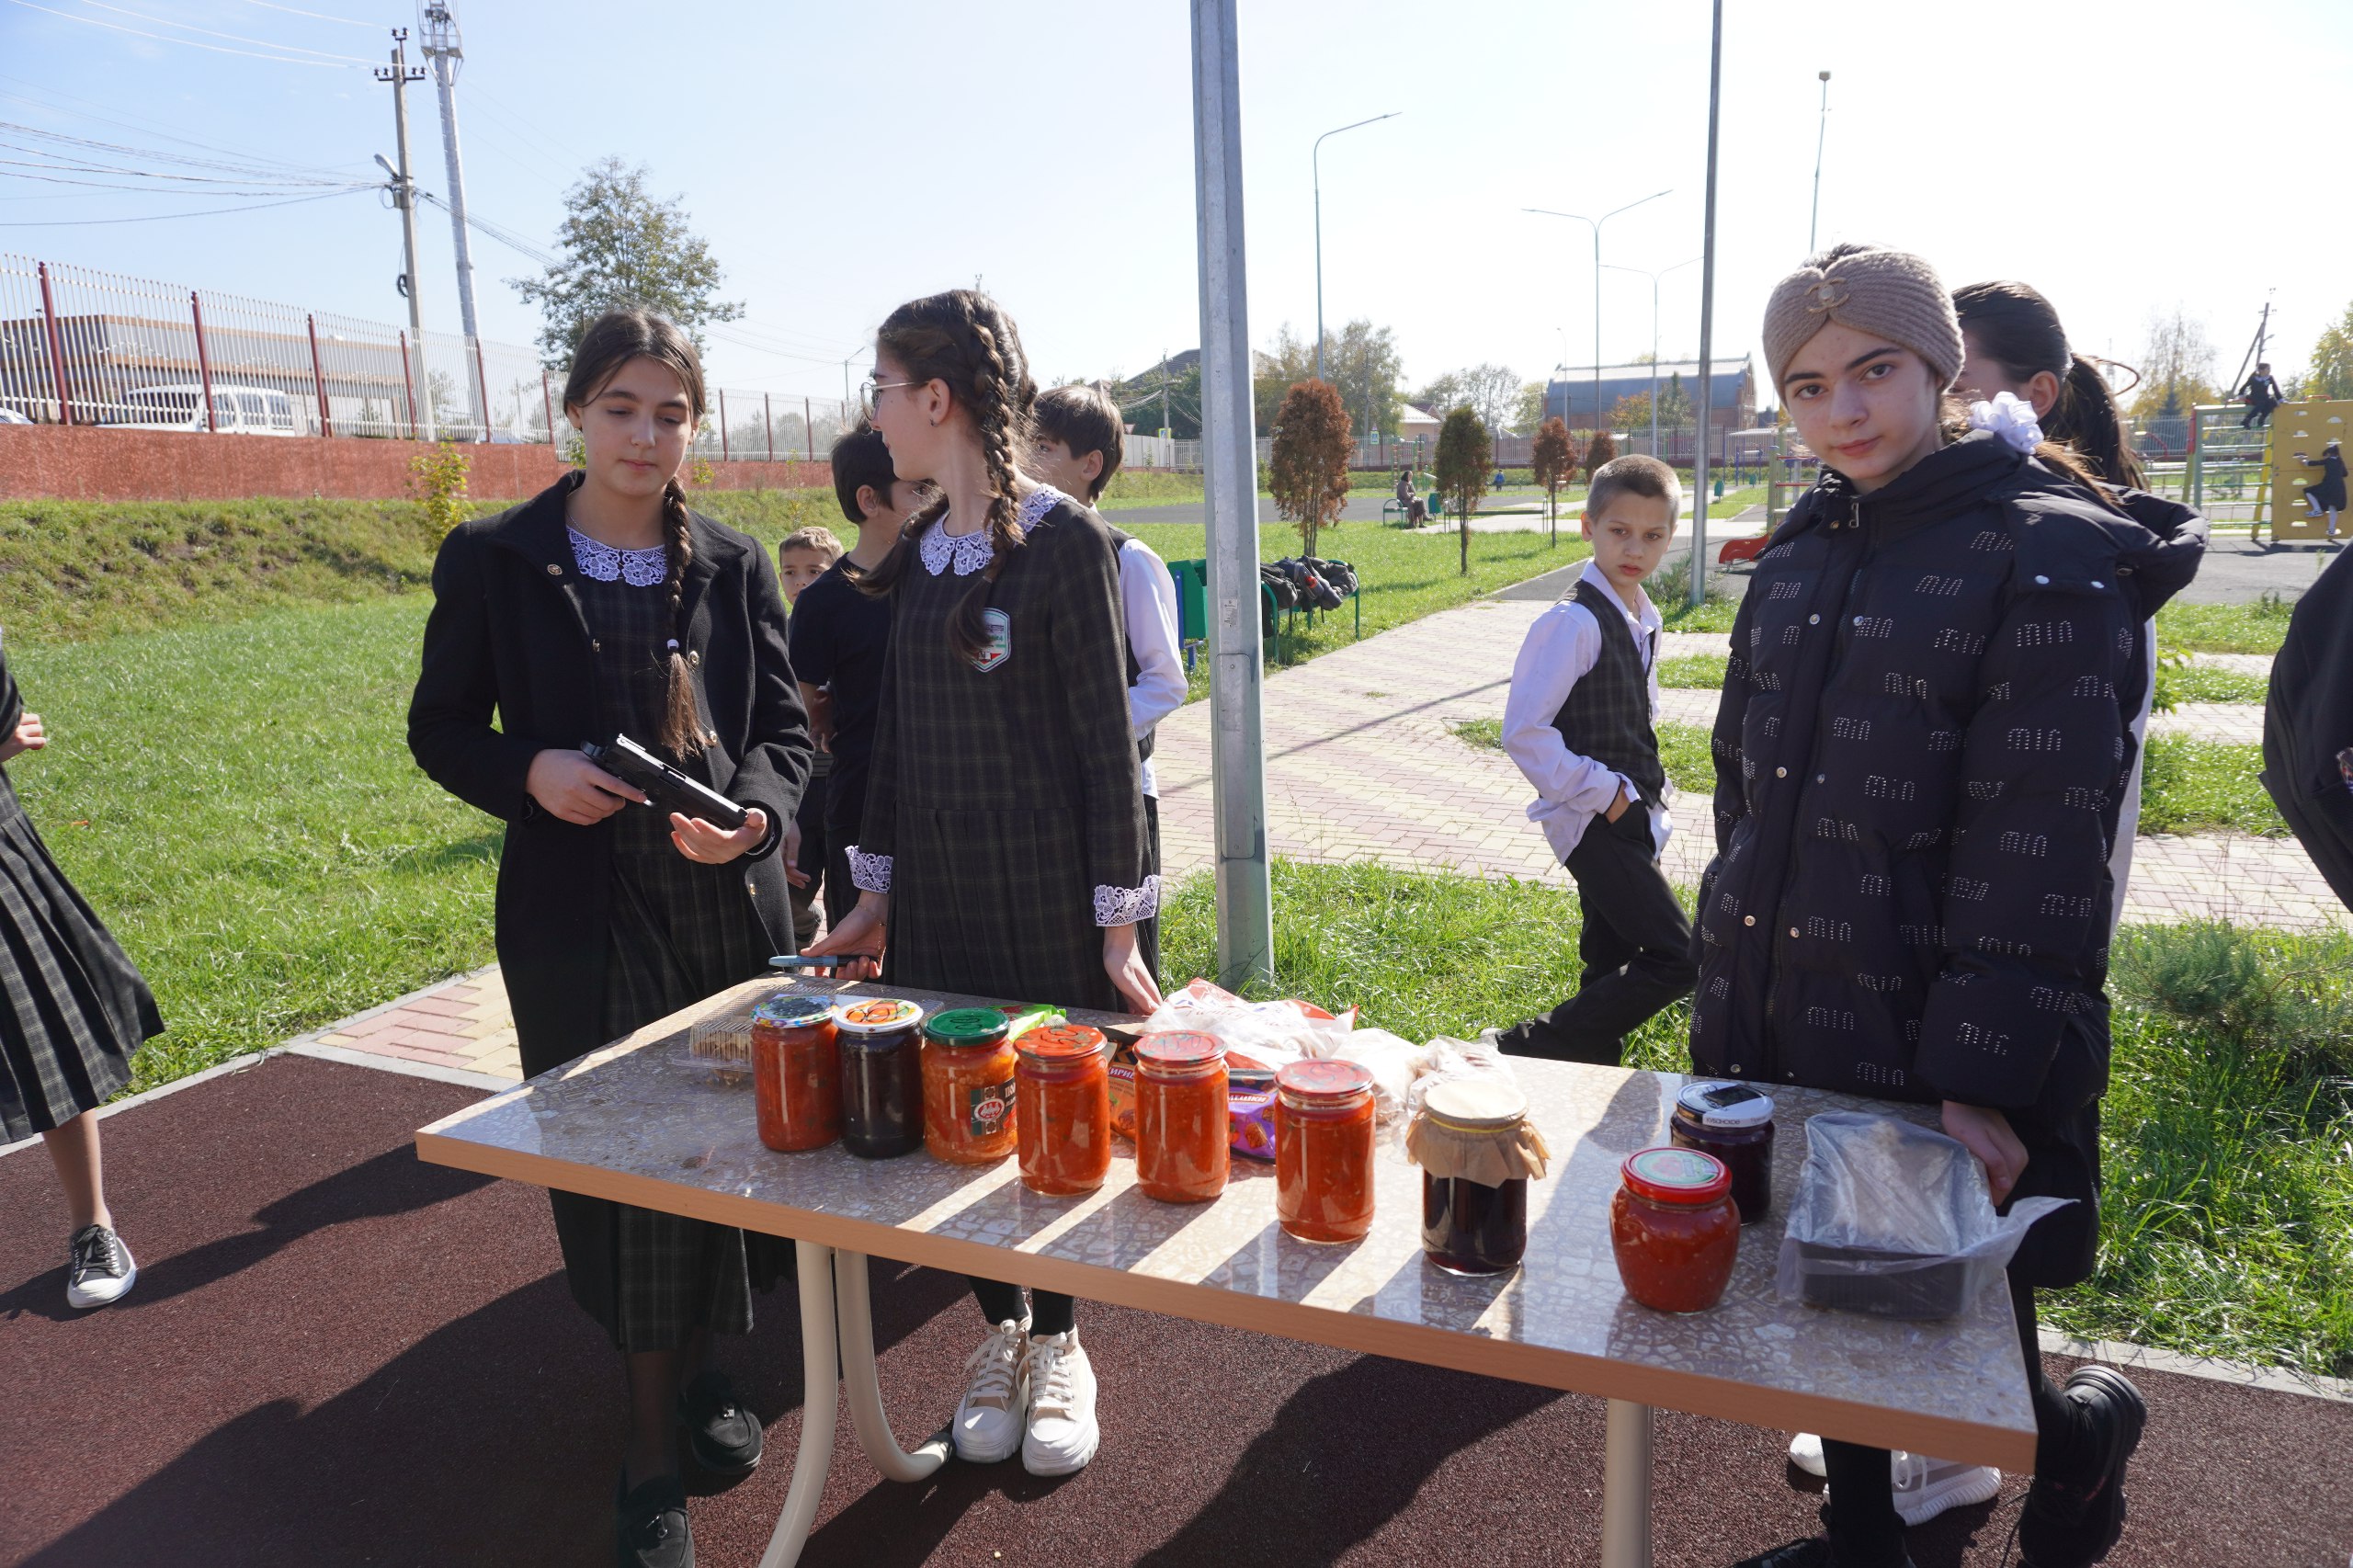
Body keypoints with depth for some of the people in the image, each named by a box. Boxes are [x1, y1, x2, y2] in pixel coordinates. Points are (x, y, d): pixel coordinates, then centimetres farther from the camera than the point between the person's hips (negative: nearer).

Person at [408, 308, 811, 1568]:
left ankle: (696, 1367, 39)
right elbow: (442, 730, 4)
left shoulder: (733, 564, 4)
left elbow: (782, 729, 4)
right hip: (580, 920, -2)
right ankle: (653, 1440, 24)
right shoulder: (495, 559, -1)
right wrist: (531, 771, -16)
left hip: (726, 905, 2)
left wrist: (753, 811, -17)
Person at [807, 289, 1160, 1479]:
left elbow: (1108, 742, -10)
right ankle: (999, 1334, 31)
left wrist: (1118, 923, -11)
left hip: (1048, 900, -5)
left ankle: (1057, 1347, 28)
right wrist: (877, 889, 13)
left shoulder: (1065, 541, -10)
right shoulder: (919, 552, 8)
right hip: (935, 897, 6)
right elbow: (894, 733, 12)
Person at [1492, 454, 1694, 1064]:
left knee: (1612, 968, 15)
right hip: (1593, 823, -9)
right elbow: (1523, 732, -22)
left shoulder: (1642, 619, 10)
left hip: (1630, 818, 9)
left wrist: (1646, 791, 11)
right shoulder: (1574, 621, -18)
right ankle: (1528, 1049, -8)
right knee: (1677, 960, -14)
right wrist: (1601, 793, -18)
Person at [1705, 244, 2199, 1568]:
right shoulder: (1800, 557, 9)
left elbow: (2041, 851, -17)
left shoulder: (2048, 560, -12)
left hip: (1929, 1061, -6)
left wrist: (1987, 1080, -19)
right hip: (1783, 1047, 6)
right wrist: (1726, 1007, 12)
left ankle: (2089, 1427, 41)